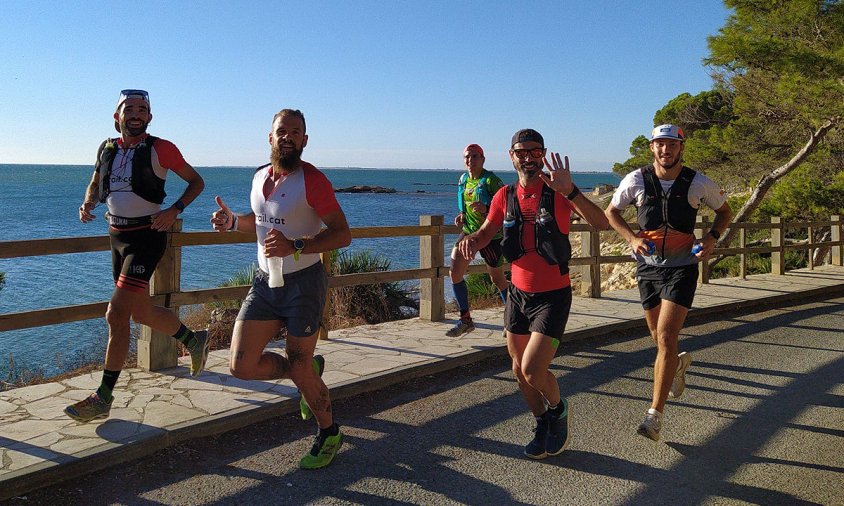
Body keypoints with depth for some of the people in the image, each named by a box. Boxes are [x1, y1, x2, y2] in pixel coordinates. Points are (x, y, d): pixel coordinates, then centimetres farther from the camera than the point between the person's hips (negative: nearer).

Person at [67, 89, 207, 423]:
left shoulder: (160, 149, -8)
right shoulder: (107, 149, 8)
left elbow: (196, 181, 1)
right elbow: (95, 185, 23)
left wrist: (174, 210, -14)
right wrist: (87, 204, 1)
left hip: (146, 236, -7)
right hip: (117, 235, 7)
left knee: (117, 313, -12)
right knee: (142, 312, 16)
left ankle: (103, 398, -2)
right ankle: (194, 340, 41)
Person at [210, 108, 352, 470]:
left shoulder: (312, 180, -14)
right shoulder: (260, 178, 9)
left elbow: (342, 234, -17)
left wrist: (295, 247, -29)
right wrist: (232, 221, 6)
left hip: (303, 283, -6)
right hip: (265, 282, 7)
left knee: (299, 367, 1)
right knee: (241, 365, 0)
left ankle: (328, 434, 27)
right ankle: (309, 371, 28)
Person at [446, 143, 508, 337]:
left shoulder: (491, 180, -13)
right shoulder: (463, 179, 8)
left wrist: (486, 209, -32)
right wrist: (462, 215, 4)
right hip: (468, 231, 6)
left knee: (497, 279, 6)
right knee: (454, 273, -5)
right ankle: (465, 320, 7)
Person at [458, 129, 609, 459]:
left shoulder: (558, 192, -13)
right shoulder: (505, 196, 1)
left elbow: (601, 224, -25)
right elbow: (485, 234, 5)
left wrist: (569, 190, -41)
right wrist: (472, 240, -19)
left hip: (553, 296, -5)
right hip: (518, 293, 5)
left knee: (532, 371, -14)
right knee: (519, 370, 13)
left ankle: (558, 410, 20)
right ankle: (543, 426, 37)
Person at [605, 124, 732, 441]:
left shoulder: (698, 183, -6)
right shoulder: (636, 180, -5)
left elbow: (724, 211, 11)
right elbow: (611, 211, 7)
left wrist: (712, 237, -8)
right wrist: (632, 238, -10)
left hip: (682, 268, -2)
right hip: (648, 266, 3)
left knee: (666, 338, -14)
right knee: (661, 339, 15)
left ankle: (655, 415, -10)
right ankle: (679, 363, 53)